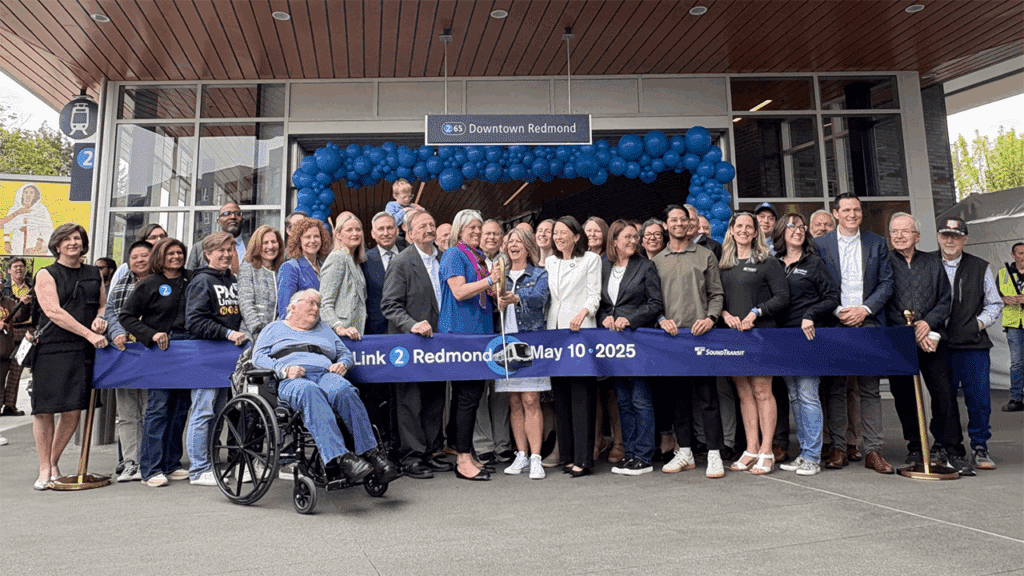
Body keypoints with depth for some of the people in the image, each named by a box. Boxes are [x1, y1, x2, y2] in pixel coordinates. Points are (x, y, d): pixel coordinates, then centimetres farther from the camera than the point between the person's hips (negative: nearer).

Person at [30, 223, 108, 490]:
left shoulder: (94, 274, 15)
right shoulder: (46, 275, 2)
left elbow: (103, 304, 25)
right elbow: (54, 312, -9)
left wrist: (100, 319, 1)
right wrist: (89, 333, -17)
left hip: (83, 350, 3)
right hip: (50, 348, -3)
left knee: (73, 410, 0)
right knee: (44, 410, -1)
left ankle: (54, 462, 18)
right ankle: (44, 468, 13)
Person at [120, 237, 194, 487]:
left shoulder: (192, 280, 13)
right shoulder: (149, 284, 1)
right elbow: (126, 316, 0)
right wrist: (152, 334, -12)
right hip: (159, 349, -4)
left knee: (181, 405, 7)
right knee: (158, 405, -8)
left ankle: (171, 464, 17)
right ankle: (150, 469, -2)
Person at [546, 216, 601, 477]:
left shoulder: (591, 259, 5)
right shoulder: (550, 262, 20)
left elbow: (594, 295, -3)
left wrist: (583, 312, -21)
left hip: (580, 330, -5)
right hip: (554, 331, 5)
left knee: (581, 394, -9)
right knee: (560, 394, 5)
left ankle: (583, 459, -8)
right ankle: (567, 455, 12)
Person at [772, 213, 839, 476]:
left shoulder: (814, 263, 3)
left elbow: (833, 297, -1)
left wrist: (811, 316, -14)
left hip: (808, 336, -5)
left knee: (808, 395, -8)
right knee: (794, 397, 8)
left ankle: (812, 458, -2)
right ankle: (804, 452, 17)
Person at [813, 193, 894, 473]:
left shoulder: (877, 243, 11)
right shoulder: (820, 244, 6)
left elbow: (886, 283, 7)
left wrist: (865, 309, -7)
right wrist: (837, 311, -8)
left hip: (868, 322, 1)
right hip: (834, 324, -1)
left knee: (870, 389, 2)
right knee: (835, 389, 3)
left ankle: (872, 451, 7)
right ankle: (838, 448, 10)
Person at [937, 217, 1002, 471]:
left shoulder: (980, 268, 9)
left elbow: (995, 304, 13)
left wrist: (979, 322, -2)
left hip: (973, 345, 0)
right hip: (938, 345, 0)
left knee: (979, 398, -1)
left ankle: (980, 448, 14)